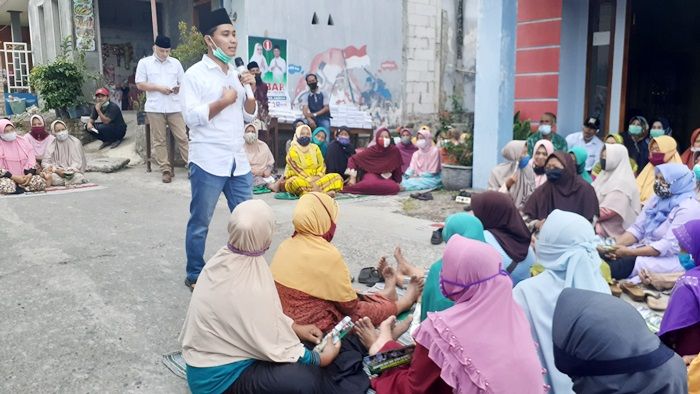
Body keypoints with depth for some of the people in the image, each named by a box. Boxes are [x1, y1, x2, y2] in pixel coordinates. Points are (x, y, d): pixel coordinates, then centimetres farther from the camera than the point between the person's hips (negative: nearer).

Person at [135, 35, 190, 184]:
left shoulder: (175, 63, 11)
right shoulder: (144, 63, 5)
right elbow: (140, 84, 0)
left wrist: (179, 88, -10)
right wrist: (158, 88, -12)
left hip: (174, 107, 1)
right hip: (155, 108, -1)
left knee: (182, 137, 0)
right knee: (159, 140, 1)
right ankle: (166, 169, 6)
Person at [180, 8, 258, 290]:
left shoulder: (236, 74, 13)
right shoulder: (195, 74, -4)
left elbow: (250, 116, 14)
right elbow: (192, 117, -13)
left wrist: (251, 91, -2)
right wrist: (223, 101, -11)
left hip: (238, 161, 6)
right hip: (208, 161, -5)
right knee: (200, 223, 6)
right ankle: (195, 276, 20)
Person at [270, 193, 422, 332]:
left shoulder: (285, 246, -4)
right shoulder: (328, 256, -26)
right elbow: (351, 307, -15)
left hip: (287, 321, 6)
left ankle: (386, 294, 47)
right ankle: (406, 300, 41)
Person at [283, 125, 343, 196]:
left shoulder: (315, 148, 10)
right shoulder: (293, 151, -6)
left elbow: (322, 165, 7)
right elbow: (298, 170, -18)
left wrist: (318, 176, -15)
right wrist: (311, 182, -29)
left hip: (315, 179, 5)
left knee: (337, 177, -14)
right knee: (297, 183, -41)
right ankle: (325, 192, -42)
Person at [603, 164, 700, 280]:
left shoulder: (688, 208, -13)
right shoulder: (657, 199, 12)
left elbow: (669, 246, -21)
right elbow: (637, 229, 8)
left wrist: (630, 252, -25)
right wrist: (615, 244, -11)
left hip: (670, 260, -7)